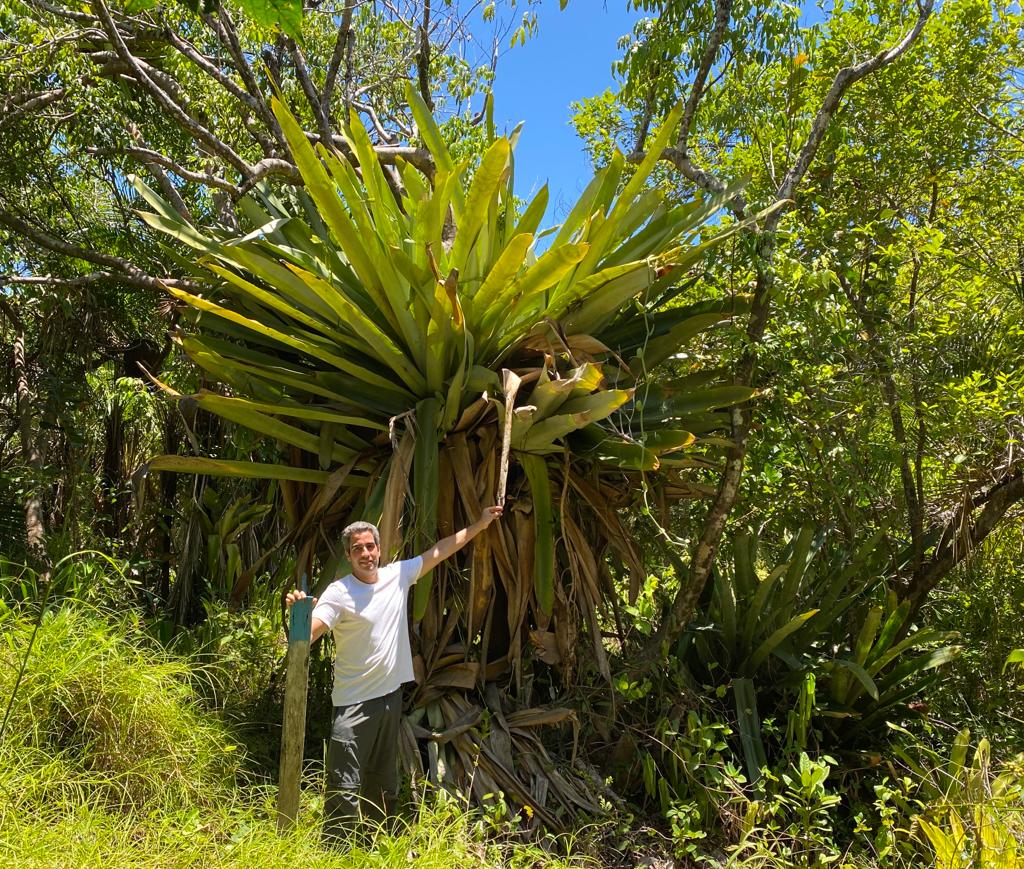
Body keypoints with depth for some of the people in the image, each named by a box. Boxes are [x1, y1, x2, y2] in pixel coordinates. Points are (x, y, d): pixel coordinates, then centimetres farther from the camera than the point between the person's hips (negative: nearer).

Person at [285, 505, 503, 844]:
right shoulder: (338, 593, -16)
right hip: (354, 702, -6)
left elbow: (439, 551, 8)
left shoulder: (398, 575, 0)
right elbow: (307, 635, -26)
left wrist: (479, 524, 12)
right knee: (346, 786, -7)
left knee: (384, 778, 22)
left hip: (391, 693, 6)